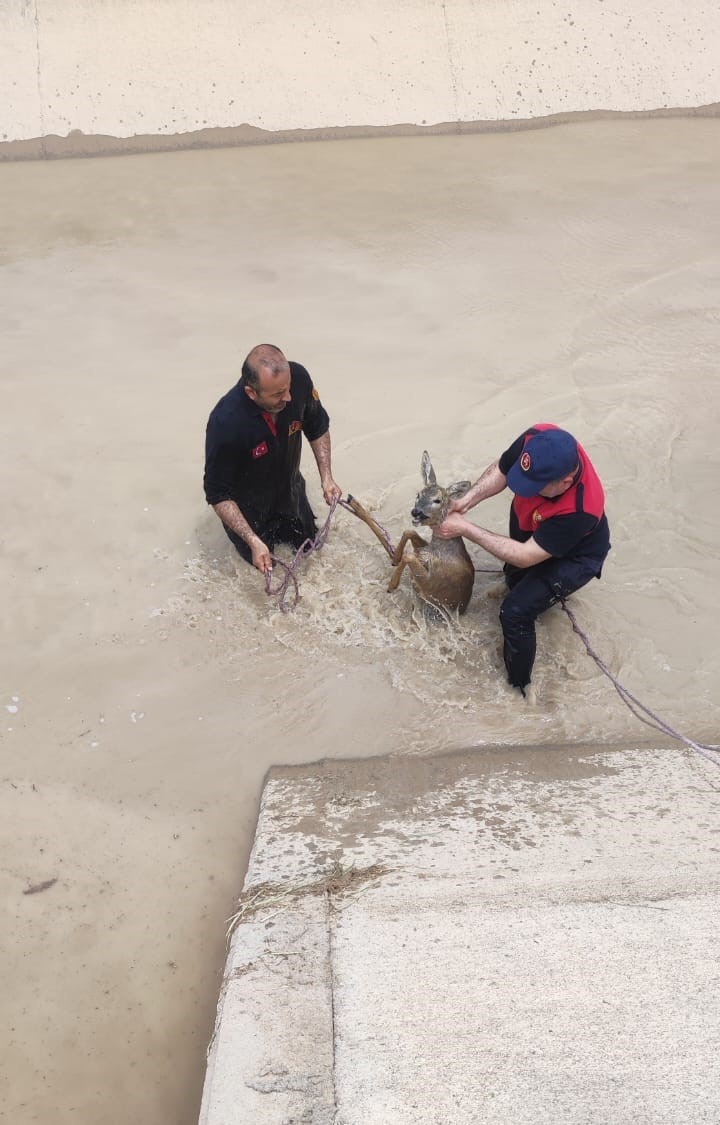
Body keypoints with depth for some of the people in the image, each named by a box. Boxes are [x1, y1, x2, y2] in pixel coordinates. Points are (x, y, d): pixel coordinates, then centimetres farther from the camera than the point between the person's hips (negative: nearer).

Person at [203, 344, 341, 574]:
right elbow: (218, 494, -29)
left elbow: (318, 427, -6)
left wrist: (326, 478, -14)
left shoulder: (298, 378, -29)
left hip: (289, 488, 4)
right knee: (263, 566, 15)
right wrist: (254, 542, -33)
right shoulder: (225, 423, -41)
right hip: (247, 505, -4)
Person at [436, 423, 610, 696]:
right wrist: (465, 501, -29)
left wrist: (466, 529, -35)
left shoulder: (580, 509, -46)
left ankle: (517, 688, 4)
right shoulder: (537, 439, -34)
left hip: (573, 556, -6)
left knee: (515, 612, -16)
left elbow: (524, 556, -36)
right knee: (514, 578, 28)